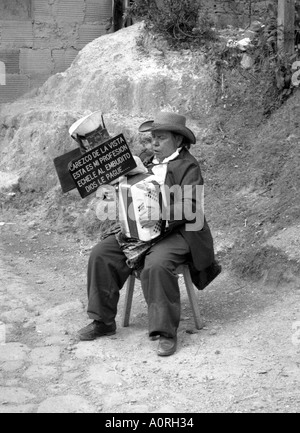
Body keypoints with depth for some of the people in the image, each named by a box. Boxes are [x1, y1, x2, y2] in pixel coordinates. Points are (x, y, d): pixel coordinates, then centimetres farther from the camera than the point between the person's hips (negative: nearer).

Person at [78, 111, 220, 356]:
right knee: (101, 254, -8)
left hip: (176, 233, -7)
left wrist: (160, 217, -32)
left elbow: (189, 205, -18)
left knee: (156, 266, -35)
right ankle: (103, 321, 0)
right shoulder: (147, 162, 18)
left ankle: (166, 332, -22)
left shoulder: (188, 166, -5)